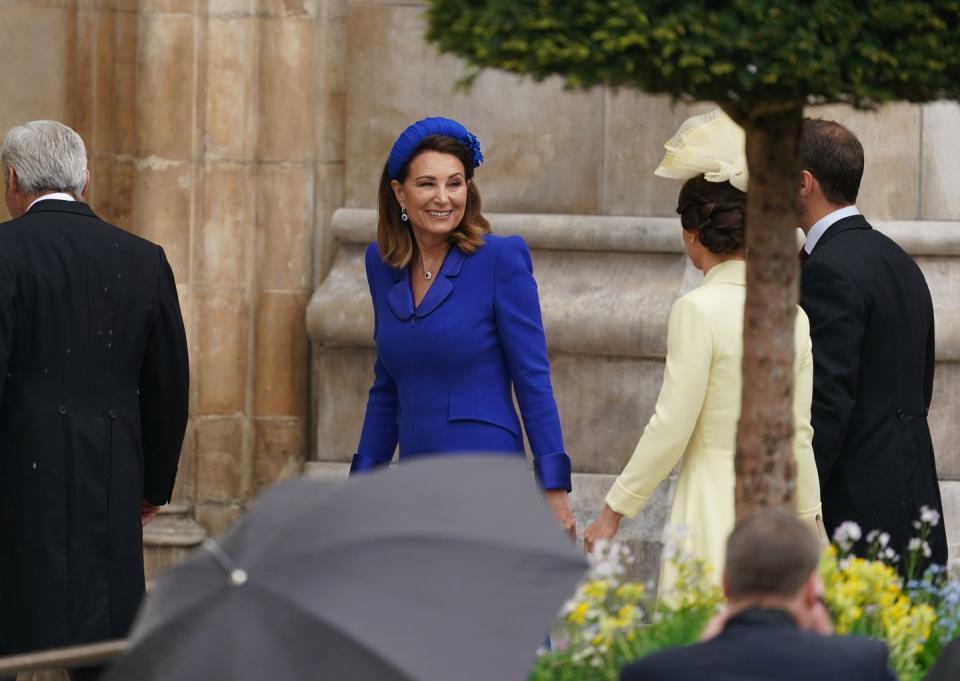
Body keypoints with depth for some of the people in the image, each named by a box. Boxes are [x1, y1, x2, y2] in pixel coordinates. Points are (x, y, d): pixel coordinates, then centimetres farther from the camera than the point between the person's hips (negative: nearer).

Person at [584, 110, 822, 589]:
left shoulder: (698, 310, -10)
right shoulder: (791, 315, 7)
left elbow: (670, 428, -11)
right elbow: (799, 434, 12)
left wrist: (613, 512, -3)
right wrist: (809, 526, 22)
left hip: (713, 508, -6)